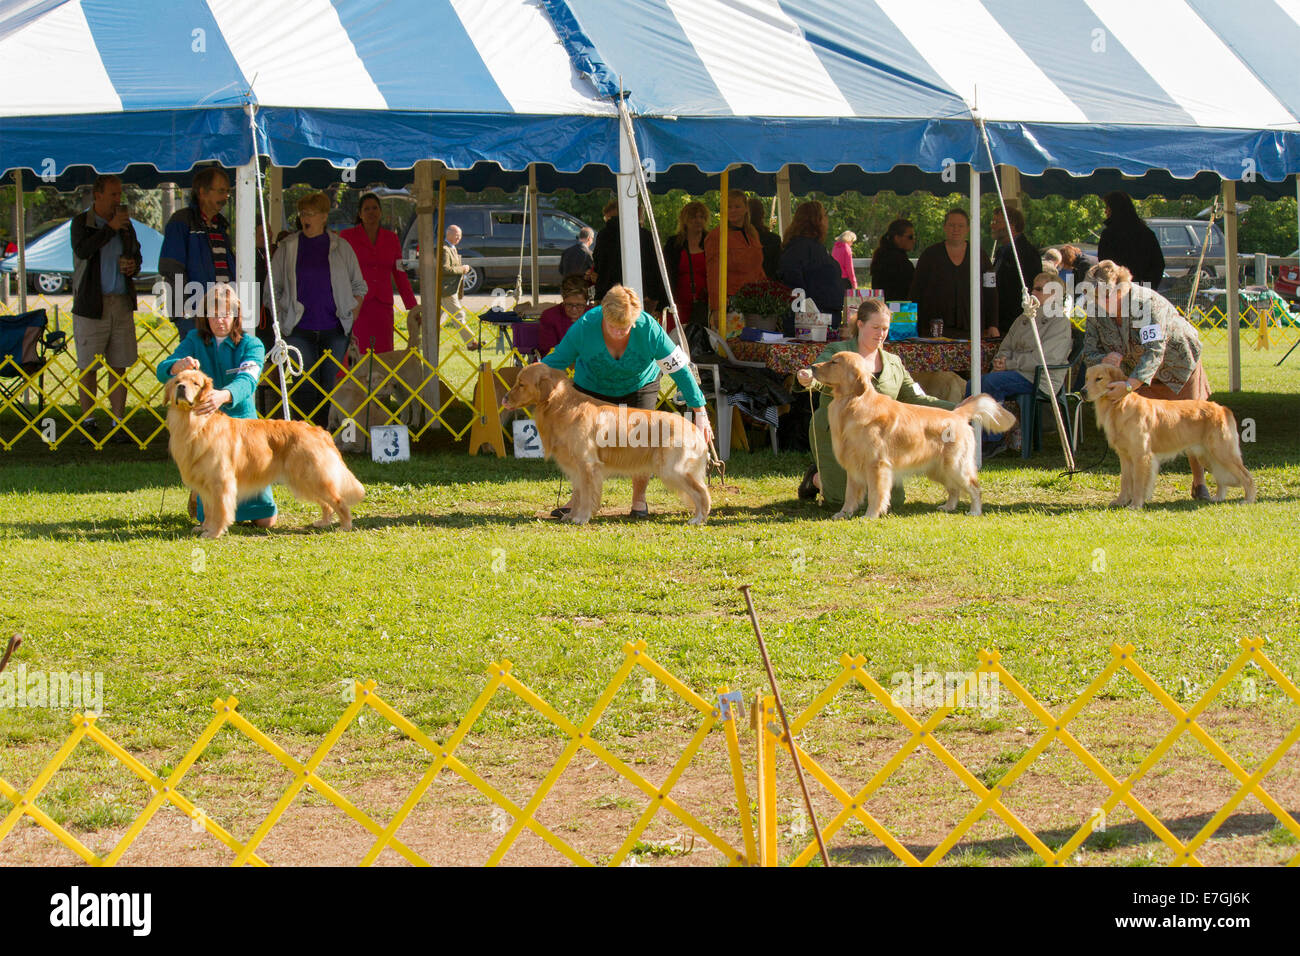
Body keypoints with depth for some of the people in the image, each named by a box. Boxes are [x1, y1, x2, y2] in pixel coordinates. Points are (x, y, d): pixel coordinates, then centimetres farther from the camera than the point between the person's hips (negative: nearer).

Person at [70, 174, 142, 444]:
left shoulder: (125, 224, 14)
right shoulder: (81, 222, 1)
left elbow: (136, 255, 25)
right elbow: (82, 250, -17)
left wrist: (133, 265, 2)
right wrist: (110, 228, -17)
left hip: (122, 302, 3)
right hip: (90, 304, -3)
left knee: (119, 367, 1)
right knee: (88, 368, 1)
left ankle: (118, 425, 3)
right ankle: (88, 422, 11)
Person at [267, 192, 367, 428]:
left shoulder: (341, 247, 8)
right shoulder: (287, 248, 8)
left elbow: (359, 286, 16)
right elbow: (273, 288, 13)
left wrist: (351, 316, 6)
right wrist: (282, 316, 3)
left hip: (335, 329, 0)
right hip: (300, 331, 0)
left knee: (331, 384, -2)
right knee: (306, 385, -7)